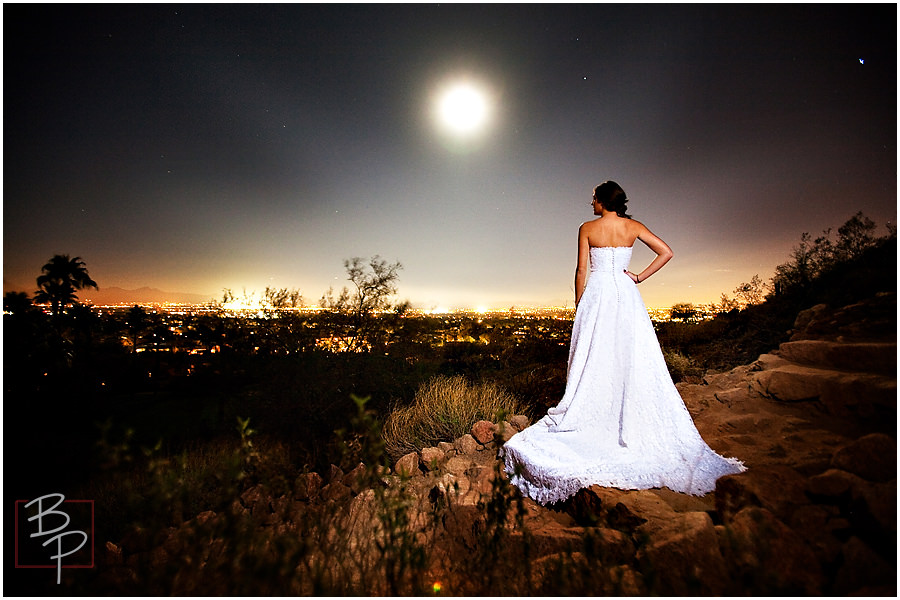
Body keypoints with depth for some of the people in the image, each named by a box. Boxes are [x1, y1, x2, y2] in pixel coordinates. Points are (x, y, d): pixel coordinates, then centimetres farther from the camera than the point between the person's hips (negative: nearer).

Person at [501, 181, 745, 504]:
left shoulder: (587, 229, -1)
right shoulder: (633, 227, 7)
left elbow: (581, 270, -3)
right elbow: (666, 252, 4)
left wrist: (578, 305, 3)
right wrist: (640, 277, 7)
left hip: (597, 293, -2)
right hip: (626, 295, 3)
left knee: (594, 359, 3)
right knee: (633, 359, 7)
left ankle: (591, 419, 9)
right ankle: (632, 423, 13)